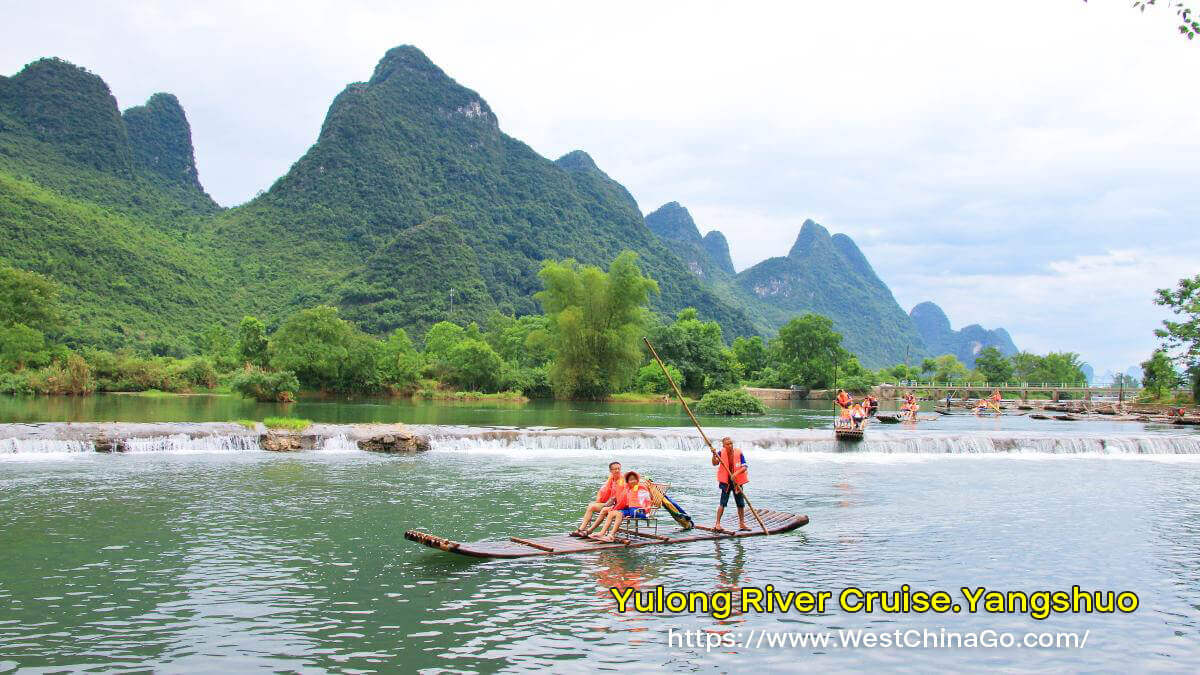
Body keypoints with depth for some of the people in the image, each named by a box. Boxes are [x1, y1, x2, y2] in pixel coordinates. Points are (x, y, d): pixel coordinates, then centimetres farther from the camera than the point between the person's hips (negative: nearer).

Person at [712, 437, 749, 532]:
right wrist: (714, 455, -33)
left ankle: (742, 524, 23)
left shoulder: (739, 453, -9)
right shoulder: (721, 453, -5)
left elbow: (744, 467, -14)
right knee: (723, 503, -9)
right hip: (726, 482, -1)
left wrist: (736, 474, -29)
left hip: (737, 481, 1)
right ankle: (717, 524, -4)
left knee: (741, 504, 9)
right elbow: (715, 463, -15)